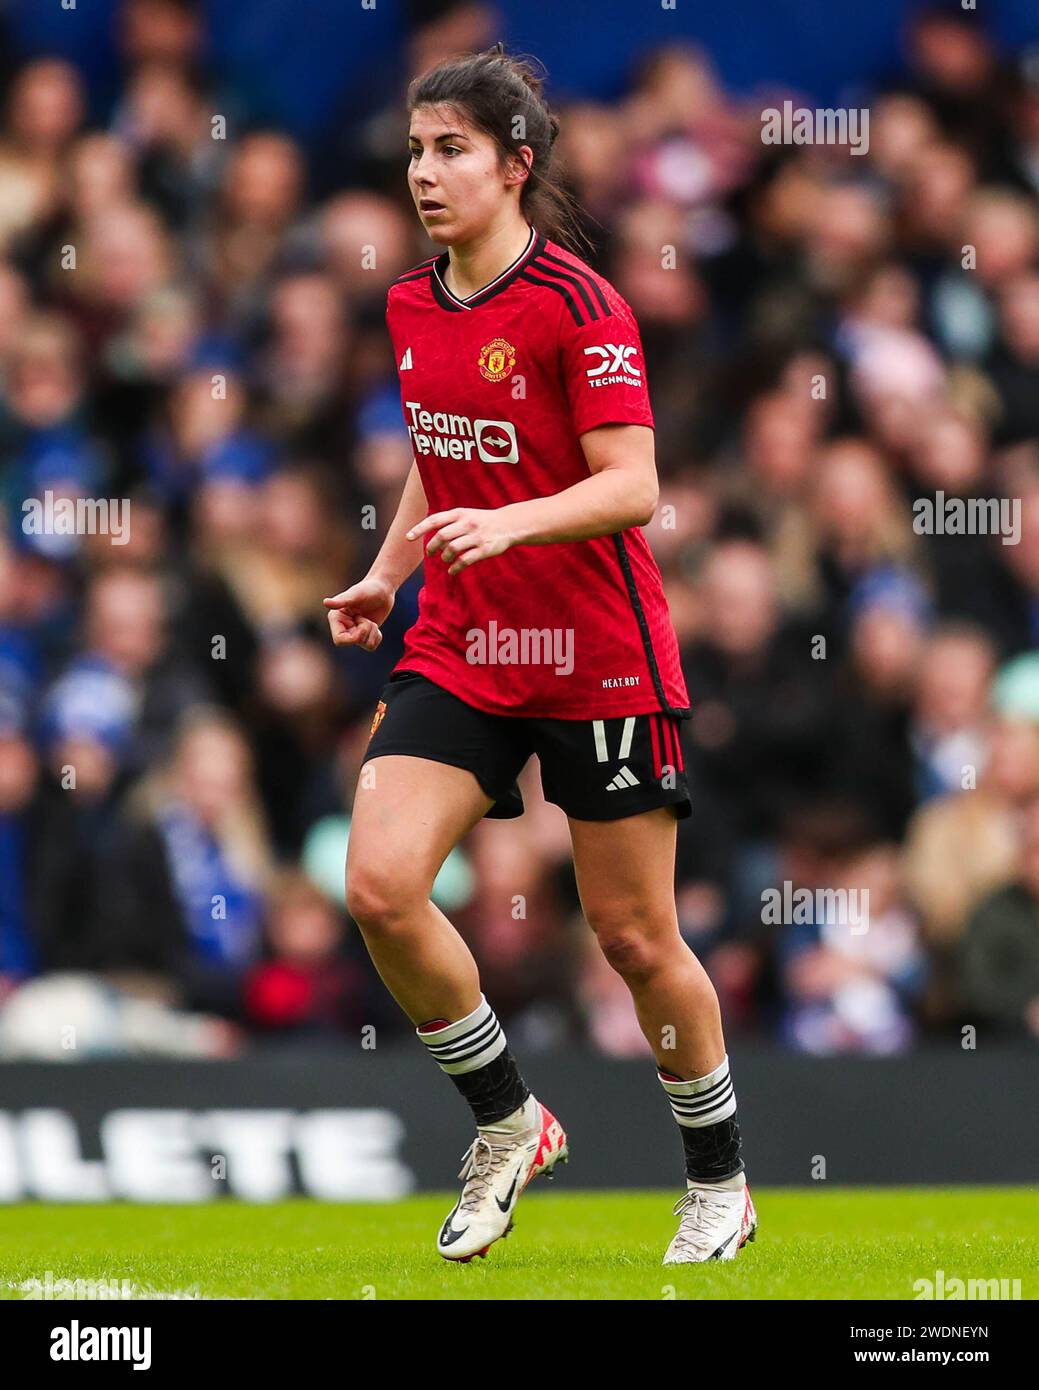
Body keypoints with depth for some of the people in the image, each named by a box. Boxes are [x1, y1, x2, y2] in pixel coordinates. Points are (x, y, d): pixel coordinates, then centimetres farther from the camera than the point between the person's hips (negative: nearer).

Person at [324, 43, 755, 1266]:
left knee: (633, 935, 3)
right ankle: (509, 1126, 5)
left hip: (596, 658, -5)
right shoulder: (411, 305, 7)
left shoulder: (578, 305, -14)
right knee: (379, 887, -15)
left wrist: (507, 524, -34)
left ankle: (719, 1181, 24)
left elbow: (631, 487, -19)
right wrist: (384, 575, 11)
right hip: (456, 648, 6)